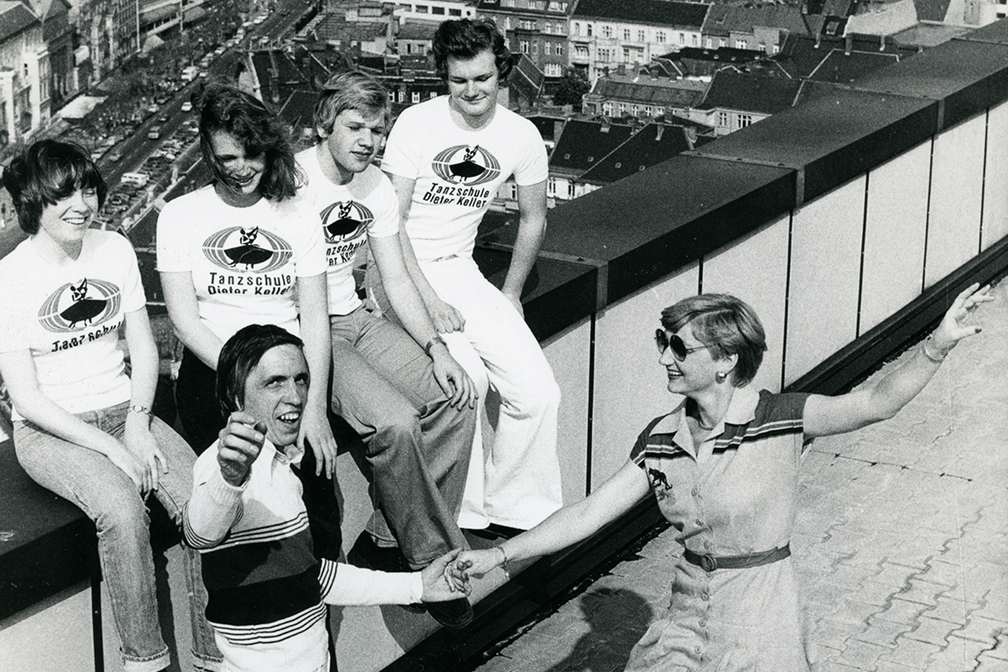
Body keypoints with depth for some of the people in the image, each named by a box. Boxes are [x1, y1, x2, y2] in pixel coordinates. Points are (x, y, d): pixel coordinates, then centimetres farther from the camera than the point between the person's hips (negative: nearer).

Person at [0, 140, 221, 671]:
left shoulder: (115, 250, 4)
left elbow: (143, 347, 8)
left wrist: (138, 428, -8)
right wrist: (108, 447, -18)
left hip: (123, 409, 5)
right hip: (49, 429, -4)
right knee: (122, 508, -33)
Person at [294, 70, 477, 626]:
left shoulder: (377, 188, 7)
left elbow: (396, 279, 9)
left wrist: (435, 349, -5)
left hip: (354, 319, 8)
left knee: (456, 399, -10)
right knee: (395, 422, -27)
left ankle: (388, 541, -2)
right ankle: (435, 564, -10)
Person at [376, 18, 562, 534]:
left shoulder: (521, 137, 0)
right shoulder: (418, 124, -12)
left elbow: (532, 218, 15)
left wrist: (510, 295, 14)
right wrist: (429, 301, -21)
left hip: (458, 266, 5)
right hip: (397, 266, -5)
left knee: (538, 391, -10)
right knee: (464, 377, -28)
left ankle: (515, 511, 7)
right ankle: (464, 517, -14)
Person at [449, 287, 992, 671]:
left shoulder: (779, 421, -15)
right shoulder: (661, 440, -2)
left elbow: (875, 402, -27)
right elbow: (589, 512, 3)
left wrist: (937, 346, -42)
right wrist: (501, 553, -1)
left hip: (760, 624, -4)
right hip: (688, 614, 4)